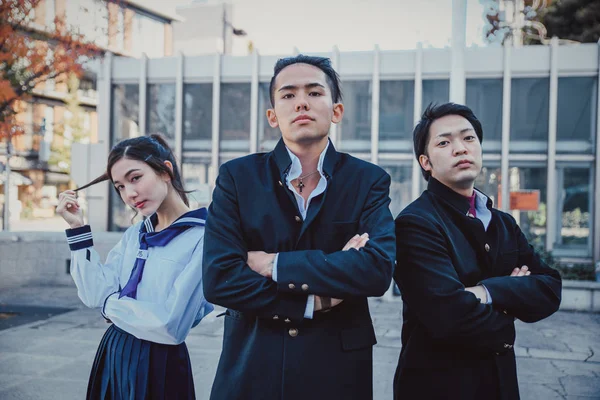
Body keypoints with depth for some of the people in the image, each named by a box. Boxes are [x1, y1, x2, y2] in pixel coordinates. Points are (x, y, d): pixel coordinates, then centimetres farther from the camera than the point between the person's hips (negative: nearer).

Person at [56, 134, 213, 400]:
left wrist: (111, 305, -7)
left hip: (158, 364, -7)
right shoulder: (134, 235, 7)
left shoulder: (201, 238, -18)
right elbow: (95, 295, -1)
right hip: (112, 355, 7)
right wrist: (77, 229, -3)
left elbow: (172, 325, -21)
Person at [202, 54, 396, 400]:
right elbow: (218, 279, -12)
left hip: (337, 370, 0)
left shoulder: (369, 180, -2)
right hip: (251, 369, 0)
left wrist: (273, 265, -17)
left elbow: (378, 269, -18)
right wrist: (314, 300, -16)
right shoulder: (237, 177, -2)